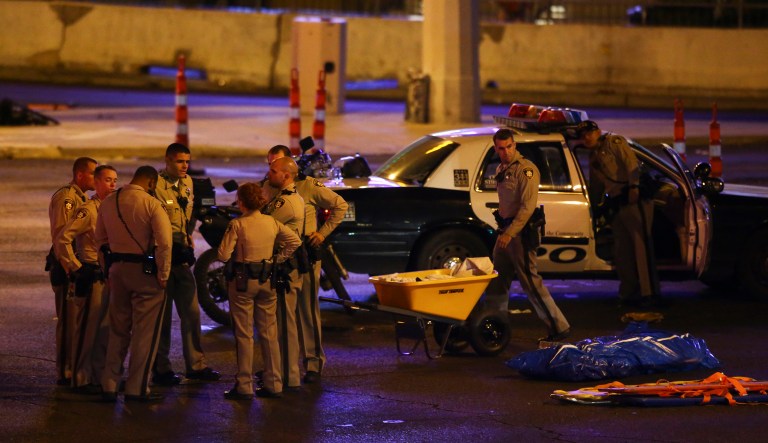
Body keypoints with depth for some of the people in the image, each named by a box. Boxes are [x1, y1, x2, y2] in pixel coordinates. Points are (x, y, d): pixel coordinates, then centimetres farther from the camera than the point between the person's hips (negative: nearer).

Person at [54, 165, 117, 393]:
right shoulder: (87, 210, -13)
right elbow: (62, 240, -19)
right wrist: (75, 269, -16)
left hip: (109, 277, 8)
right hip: (91, 278, -8)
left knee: (104, 330, 13)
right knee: (86, 329, -4)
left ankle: (100, 376, 21)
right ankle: (81, 380, 1)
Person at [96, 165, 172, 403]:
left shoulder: (108, 202, 6)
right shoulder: (151, 204, -13)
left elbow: (101, 238, 14)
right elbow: (164, 242, -19)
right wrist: (163, 275, -10)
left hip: (117, 268, 6)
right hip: (144, 270, -6)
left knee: (118, 329, 16)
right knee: (145, 331, 3)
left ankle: (109, 385, 17)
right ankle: (137, 388, 4)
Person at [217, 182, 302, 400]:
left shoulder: (237, 225, -14)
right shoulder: (272, 223, 1)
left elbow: (224, 255, -15)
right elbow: (295, 241, 6)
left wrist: (225, 241, 5)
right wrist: (278, 259, 10)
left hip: (243, 281, -5)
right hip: (267, 280, 5)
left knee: (244, 335, 1)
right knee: (269, 333, 11)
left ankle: (244, 386, 2)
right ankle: (273, 384, 14)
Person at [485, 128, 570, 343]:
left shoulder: (525, 169, -15)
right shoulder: (501, 169, 14)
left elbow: (528, 206, -22)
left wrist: (510, 233, -26)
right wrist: (503, 230, 17)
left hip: (520, 232, -9)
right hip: (506, 230, 9)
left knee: (530, 281, -9)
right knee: (497, 282, 13)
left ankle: (559, 327, -5)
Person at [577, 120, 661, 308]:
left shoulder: (614, 141, -1)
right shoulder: (593, 157, 23)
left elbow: (631, 163, -15)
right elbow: (596, 186, 33)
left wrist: (633, 187, -23)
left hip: (633, 199, -9)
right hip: (616, 205, 9)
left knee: (640, 244, -12)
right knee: (622, 250, 9)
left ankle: (649, 293, -16)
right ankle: (628, 293, 14)